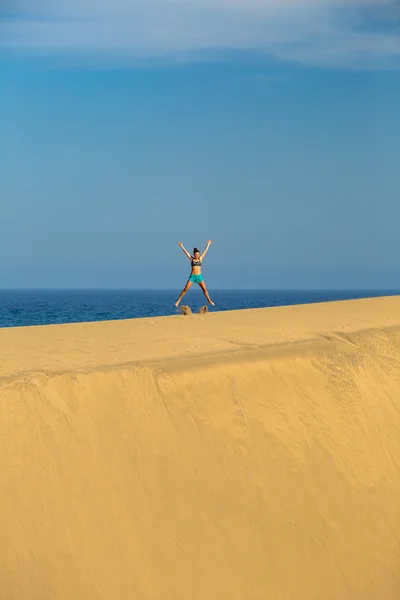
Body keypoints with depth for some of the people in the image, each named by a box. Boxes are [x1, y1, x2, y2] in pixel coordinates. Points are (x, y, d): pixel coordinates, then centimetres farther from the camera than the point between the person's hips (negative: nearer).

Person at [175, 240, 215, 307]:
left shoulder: (200, 259, 8)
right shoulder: (191, 259, 4)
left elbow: (205, 251, 13)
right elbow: (186, 252, 0)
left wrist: (208, 244, 17)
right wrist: (181, 246, -4)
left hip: (199, 276, 2)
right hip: (192, 276, -2)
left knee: (204, 289, 2)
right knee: (185, 289, -6)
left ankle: (209, 300, 15)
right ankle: (178, 300, -2)